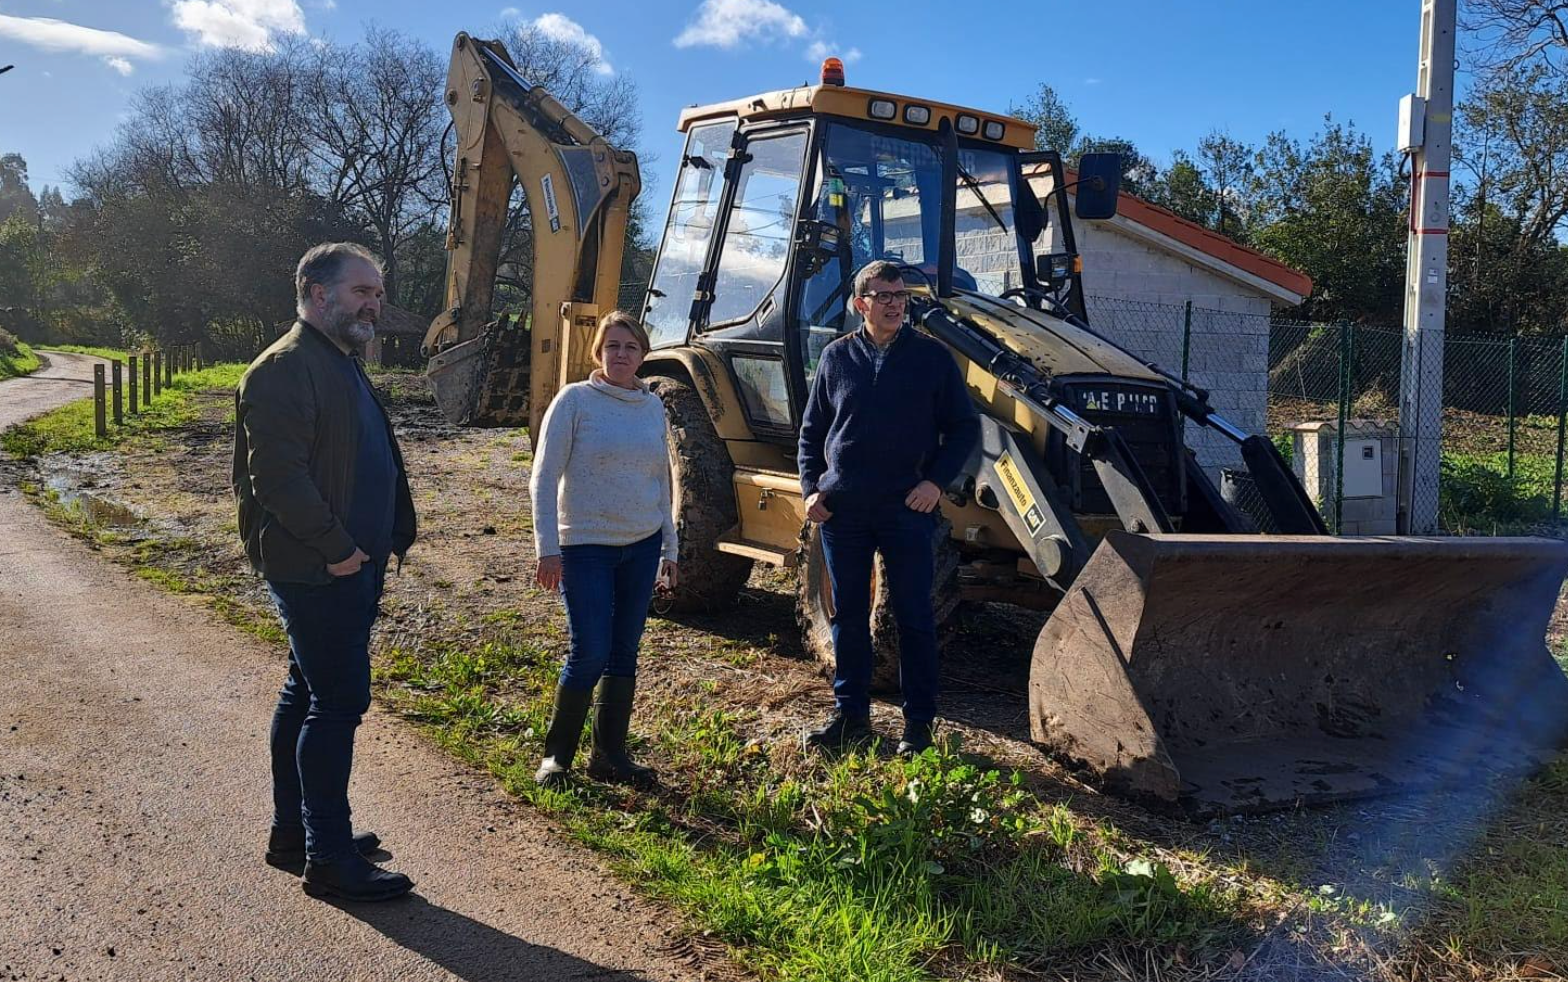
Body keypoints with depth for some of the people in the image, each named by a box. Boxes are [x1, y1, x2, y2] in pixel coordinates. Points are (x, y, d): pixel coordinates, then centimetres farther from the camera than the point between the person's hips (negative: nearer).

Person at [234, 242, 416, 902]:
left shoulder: (344, 365, 18)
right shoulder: (285, 369, -15)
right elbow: (277, 477, -23)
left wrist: (383, 544, 13)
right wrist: (337, 549, -19)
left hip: (352, 566, 10)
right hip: (317, 570, -10)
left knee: (308, 694, 17)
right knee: (338, 703, -7)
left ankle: (292, 833, 30)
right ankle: (330, 860, 3)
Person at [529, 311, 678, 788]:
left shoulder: (652, 406, 8)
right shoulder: (575, 400, -6)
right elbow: (544, 479, -8)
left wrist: (669, 547, 15)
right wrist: (548, 548, -13)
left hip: (642, 547, 5)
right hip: (586, 547, -5)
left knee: (624, 653, 8)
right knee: (590, 654, -7)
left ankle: (610, 753, 20)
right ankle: (556, 754, 11)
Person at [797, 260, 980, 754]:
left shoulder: (932, 356, 1)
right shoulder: (837, 357, 7)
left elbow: (964, 427, 4)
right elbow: (812, 431, 13)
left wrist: (936, 480, -10)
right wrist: (811, 487, 1)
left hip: (908, 509, -2)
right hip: (842, 509, 2)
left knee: (913, 616, 3)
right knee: (848, 616, 10)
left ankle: (919, 722, 13)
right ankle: (850, 713, 22)